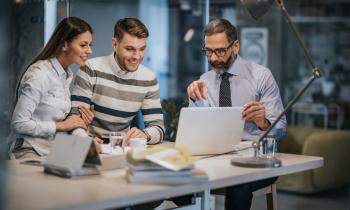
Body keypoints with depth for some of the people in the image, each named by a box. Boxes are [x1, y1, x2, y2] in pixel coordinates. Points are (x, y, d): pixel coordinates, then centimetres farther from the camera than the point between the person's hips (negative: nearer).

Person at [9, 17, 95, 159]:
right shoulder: (40, 73, -16)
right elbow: (19, 123, -17)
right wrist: (61, 126, -14)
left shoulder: (67, 74, 9)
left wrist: (78, 120, -1)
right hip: (30, 152, -8)